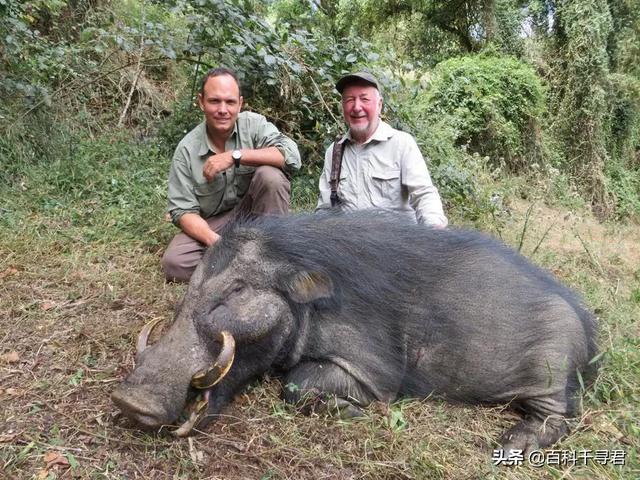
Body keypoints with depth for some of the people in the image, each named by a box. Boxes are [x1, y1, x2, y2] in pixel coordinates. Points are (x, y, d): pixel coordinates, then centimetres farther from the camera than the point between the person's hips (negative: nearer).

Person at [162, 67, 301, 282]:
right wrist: (215, 241, -29)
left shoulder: (252, 123, -8)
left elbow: (292, 155, -24)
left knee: (270, 174, -28)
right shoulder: (187, 149, -8)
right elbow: (183, 210, -10)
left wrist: (235, 156, -28)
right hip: (211, 224, 0)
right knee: (174, 263, -26)